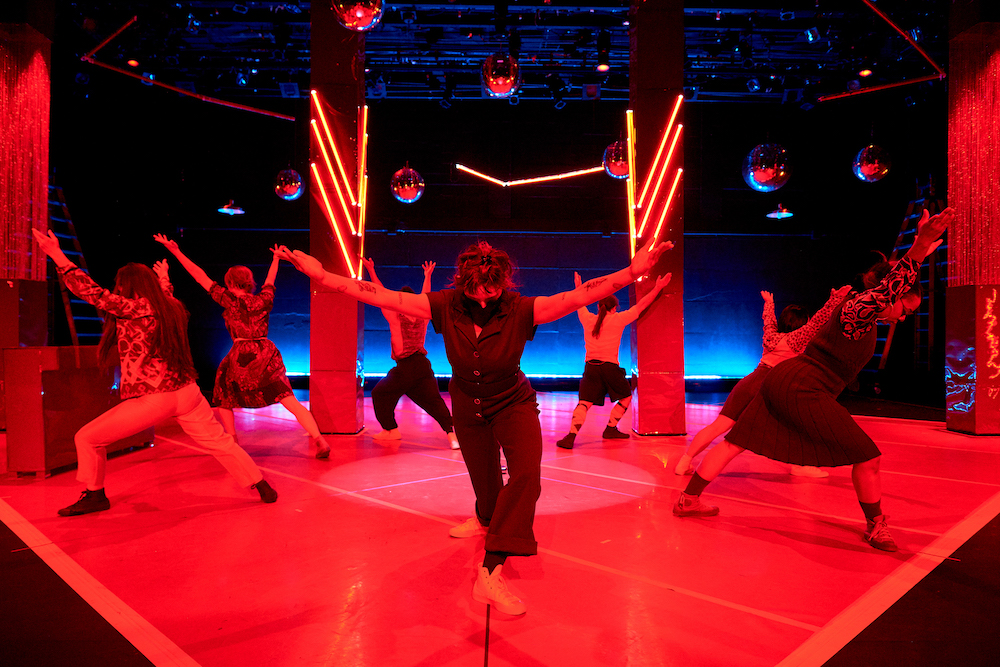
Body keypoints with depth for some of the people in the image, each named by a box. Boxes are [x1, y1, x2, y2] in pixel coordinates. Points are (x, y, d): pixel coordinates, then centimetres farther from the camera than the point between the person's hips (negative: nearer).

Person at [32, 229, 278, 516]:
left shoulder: (133, 308, -8)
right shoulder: (172, 308, 11)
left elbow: (92, 292, -8)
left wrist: (58, 256, -2)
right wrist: (164, 282, 52)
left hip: (151, 399, -6)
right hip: (187, 392, 6)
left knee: (87, 438, 13)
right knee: (221, 442, 14)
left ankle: (95, 495, 26)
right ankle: (263, 487, 15)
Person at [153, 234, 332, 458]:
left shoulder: (229, 300, -1)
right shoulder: (264, 300, 9)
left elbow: (201, 278, 1)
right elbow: (270, 280, 28)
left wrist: (177, 252, 6)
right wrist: (275, 260, 46)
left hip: (240, 357, -3)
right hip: (267, 356, 3)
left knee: (223, 400, 21)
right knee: (290, 400, -2)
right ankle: (319, 440, -14)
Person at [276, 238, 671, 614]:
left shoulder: (520, 310, -28)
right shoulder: (446, 306, -23)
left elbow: (578, 297, -37)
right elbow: (381, 296, -25)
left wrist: (632, 272, -48)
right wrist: (320, 275, -29)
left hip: (513, 403, -1)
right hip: (468, 407, 2)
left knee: (526, 474, -26)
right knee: (485, 486, 15)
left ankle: (490, 572, -23)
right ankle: (485, 519, 53)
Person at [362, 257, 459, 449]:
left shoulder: (395, 319, -4)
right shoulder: (422, 318, 6)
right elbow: (425, 297, 22)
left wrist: (372, 272, 7)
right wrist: (428, 276, 36)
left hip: (405, 369, -4)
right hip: (423, 367, 4)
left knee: (379, 394, 19)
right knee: (435, 402, -1)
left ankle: (391, 429, 25)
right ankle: (451, 433, -18)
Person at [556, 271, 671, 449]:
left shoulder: (588, 319, 8)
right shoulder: (618, 319, 1)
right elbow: (641, 305, 7)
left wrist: (578, 287, 46)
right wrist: (657, 288, 16)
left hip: (590, 367, 3)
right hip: (609, 367, -3)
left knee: (584, 403, -2)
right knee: (626, 397, 20)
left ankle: (571, 436, -18)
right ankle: (610, 429, 21)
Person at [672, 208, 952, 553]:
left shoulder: (856, 303, 17)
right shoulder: (858, 309, -10)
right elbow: (879, 297, -37)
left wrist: (918, 247, 39)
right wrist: (917, 252, -43)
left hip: (782, 379, 10)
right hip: (804, 391, -10)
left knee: (735, 442, 12)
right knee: (867, 457, 2)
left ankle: (688, 499, 19)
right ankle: (875, 527, 19)